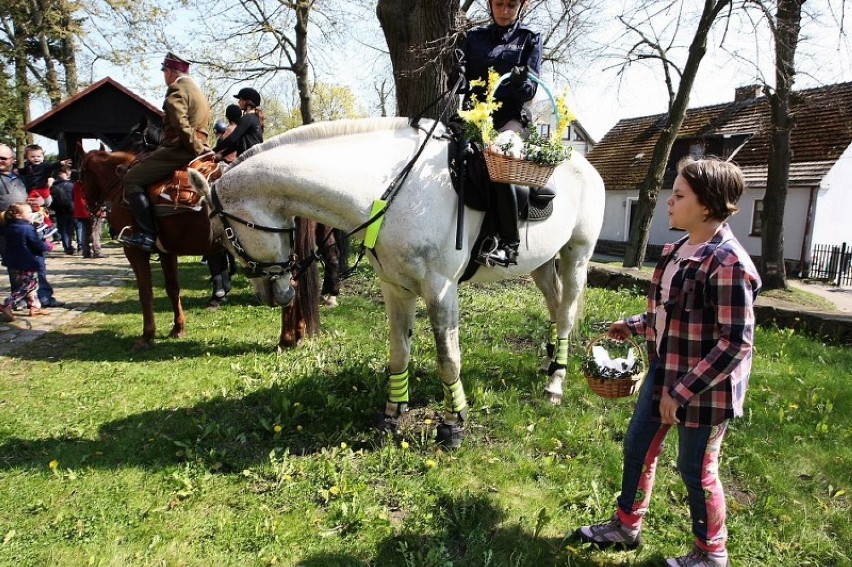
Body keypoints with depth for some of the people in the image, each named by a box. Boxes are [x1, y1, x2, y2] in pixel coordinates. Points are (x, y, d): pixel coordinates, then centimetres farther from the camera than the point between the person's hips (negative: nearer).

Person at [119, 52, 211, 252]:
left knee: (132, 178, -7)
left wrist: (197, 149, -15)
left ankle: (147, 234, -16)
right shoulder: (198, 92, 24)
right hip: (196, 150, 10)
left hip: (178, 150, -10)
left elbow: (182, 126, -22)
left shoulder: (176, 89, -9)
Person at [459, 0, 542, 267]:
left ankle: (510, 242, -30)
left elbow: (531, 89, 0)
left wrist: (521, 82, -23)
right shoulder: (475, 37, 17)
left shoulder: (529, 39, 10)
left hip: (511, 116, -3)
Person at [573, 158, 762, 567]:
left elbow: (735, 342, -24)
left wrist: (683, 391, -23)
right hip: (664, 371, 9)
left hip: (704, 386, -8)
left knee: (696, 471, 10)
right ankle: (626, 527, 40)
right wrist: (633, 326, 14)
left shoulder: (728, 263, -24)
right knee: (637, 447, 18)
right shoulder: (675, 251, 4)